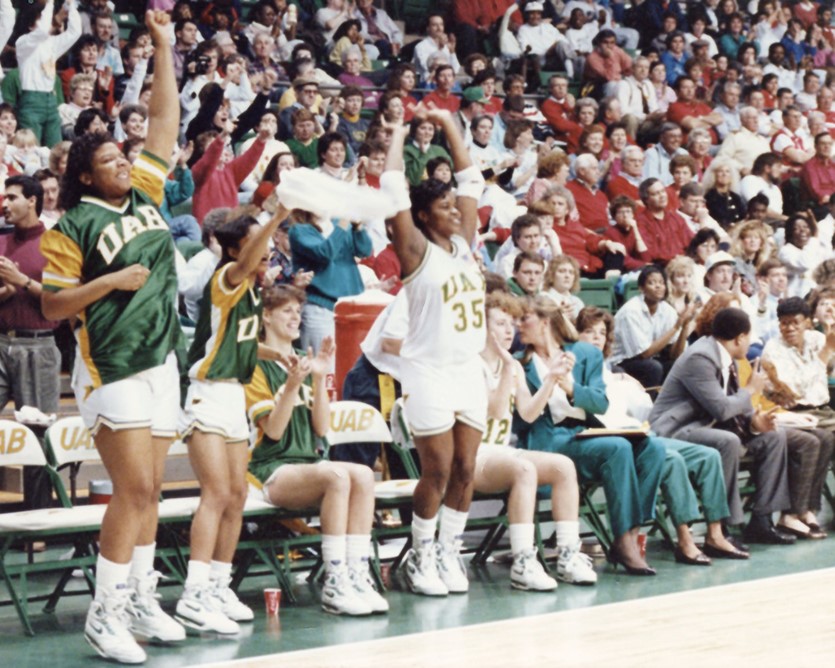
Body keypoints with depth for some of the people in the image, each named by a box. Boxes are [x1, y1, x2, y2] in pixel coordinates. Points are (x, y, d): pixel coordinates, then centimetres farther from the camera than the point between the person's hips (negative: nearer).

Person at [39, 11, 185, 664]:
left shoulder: (146, 195, 10)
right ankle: (105, 613, -5)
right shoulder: (72, 228, -6)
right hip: (112, 369, -6)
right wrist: (111, 281, -17)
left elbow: (166, 121, 11)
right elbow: (53, 305, -7)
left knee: (149, 490, 10)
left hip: (161, 362, 6)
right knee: (135, 488, -11)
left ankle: (141, 599, 18)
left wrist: (163, 47, 9)